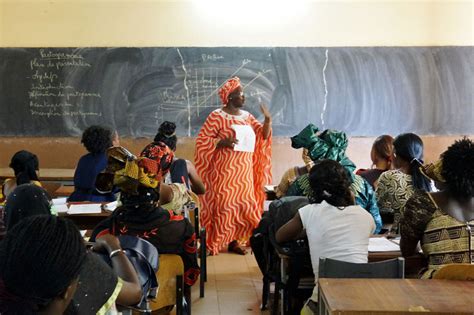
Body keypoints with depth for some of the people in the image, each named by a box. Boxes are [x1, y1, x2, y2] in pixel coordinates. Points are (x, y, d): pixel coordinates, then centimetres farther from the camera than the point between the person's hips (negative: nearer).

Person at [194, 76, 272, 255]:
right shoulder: (216, 116, -8)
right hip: (224, 171, -6)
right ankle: (211, 244, 6)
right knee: (223, 205, -5)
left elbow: (263, 136, 10)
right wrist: (222, 142, -23)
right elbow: (202, 140, -10)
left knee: (243, 205, 7)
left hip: (244, 171, 6)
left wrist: (268, 120, -7)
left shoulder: (247, 116, 11)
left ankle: (233, 241, 19)